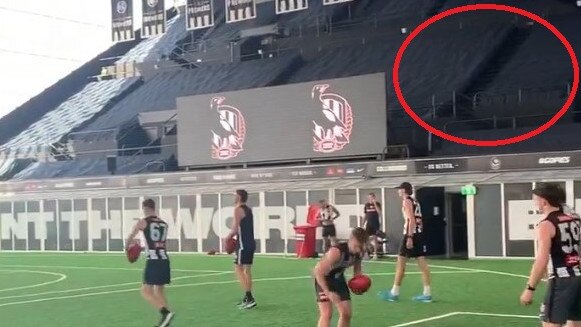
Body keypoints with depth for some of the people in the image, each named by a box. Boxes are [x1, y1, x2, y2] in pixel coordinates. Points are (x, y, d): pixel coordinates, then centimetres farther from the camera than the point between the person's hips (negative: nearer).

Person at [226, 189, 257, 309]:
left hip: (244, 243, -9)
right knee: (247, 269, 14)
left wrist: (228, 237, 0)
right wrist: (232, 235, 14)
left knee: (238, 269, -8)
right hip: (250, 242, 9)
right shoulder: (248, 209, 16)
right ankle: (247, 298, 18)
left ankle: (249, 297, -16)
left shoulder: (238, 209, -11)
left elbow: (235, 229, -16)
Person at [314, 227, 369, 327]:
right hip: (324, 279, -7)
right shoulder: (336, 251, -36)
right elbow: (318, 272, -38)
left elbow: (357, 270, 6)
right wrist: (328, 292, -39)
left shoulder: (359, 252, -14)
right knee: (327, 314, -18)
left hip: (338, 278, 7)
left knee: (346, 314, 6)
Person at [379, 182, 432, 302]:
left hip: (411, 234, -8)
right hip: (419, 233, 8)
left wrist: (409, 237, -22)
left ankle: (394, 293, 4)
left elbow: (411, 220, -17)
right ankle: (427, 293, 3)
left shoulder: (406, 201, -7)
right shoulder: (415, 202, 18)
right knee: (422, 263, 5)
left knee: (401, 263, -1)